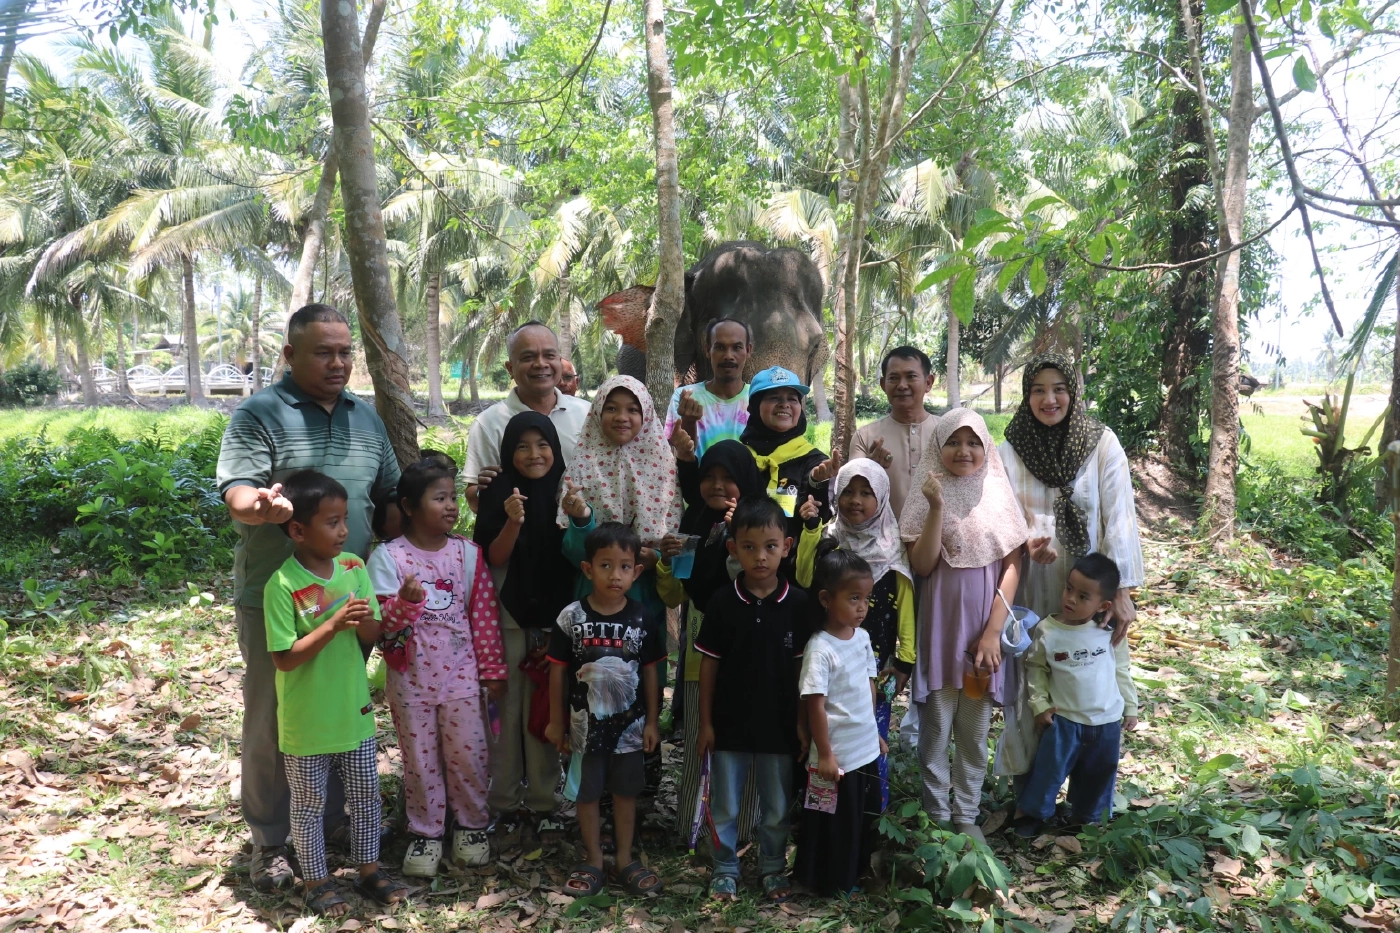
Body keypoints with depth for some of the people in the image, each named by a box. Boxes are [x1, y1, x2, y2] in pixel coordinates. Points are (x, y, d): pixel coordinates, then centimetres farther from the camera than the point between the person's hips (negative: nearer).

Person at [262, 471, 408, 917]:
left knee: (366, 794, 18)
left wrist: (366, 620, -23)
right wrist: (333, 624, -29)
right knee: (310, 804, 14)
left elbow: (371, 637, -1)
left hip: (353, 710, 5)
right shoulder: (282, 585, -20)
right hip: (307, 720, -5)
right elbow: (284, 659, -20)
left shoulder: (354, 568, -5)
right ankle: (316, 881, 32)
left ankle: (369, 869, 36)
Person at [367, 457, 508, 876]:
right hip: (411, 679, -1)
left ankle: (471, 825, 28)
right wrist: (406, 602, -33)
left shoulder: (467, 553, -2)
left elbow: (484, 615, 2)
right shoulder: (388, 557, -7)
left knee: (468, 754, 8)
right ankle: (425, 833, 27)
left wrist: (492, 670, 2)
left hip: (460, 676, 1)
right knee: (420, 759, 10)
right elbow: (382, 622, -12)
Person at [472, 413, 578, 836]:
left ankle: (541, 800, 18)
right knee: (507, 706, 4)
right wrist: (513, 522, -23)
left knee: (544, 707, 7)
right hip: (509, 615, -1)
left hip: (554, 615, 2)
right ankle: (504, 799, 17)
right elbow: (494, 558, -9)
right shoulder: (500, 492, -4)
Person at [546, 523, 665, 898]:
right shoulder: (572, 617, -11)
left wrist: (652, 721, 2)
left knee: (626, 791, 14)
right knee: (588, 793, 12)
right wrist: (556, 721, 0)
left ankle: (625, 860, 30)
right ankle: (593, 860, 28)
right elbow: (558, 671, -4)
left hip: (629, 723, 1)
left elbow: (650, 672, 1)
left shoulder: (643, 619, -7)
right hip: (586, 723, -1)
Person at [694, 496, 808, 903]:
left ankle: (773, 868, 37)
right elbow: (709, 664, -3)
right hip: (729, 724, 0)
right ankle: (725, 868, 34)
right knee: (724, 806, 14)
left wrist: (803, 723, -1)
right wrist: (705, 722, -2)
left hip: (778, 725, 0)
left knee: (777, 807, 17)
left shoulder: (798, 603, -10)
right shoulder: (723, 602, -10)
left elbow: (802, 667, -3)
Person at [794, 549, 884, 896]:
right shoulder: (820, 649, -23)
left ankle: (855, 873, 40)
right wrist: (825, 754, -18)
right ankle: (831, 883, 28)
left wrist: (875, 734, 17)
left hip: (866, 750, 8)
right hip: (837, 756, -8)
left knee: (865, 815, 21)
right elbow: (815, 705, -21)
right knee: (835, 823, 9)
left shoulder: (862, 637, 1)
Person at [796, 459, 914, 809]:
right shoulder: (827, 539, 1)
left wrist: (905, 659, -5)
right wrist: (810, 529, -18)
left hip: (877, 661, -1)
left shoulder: (893, 548, 0)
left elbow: (905, 604, -1)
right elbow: (805, 581, -15)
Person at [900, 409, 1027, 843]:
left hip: (984, 631, 1)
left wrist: (992, 632, -8)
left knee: (975, 729, 11)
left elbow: (1012, 566, -1)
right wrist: (938, 507, -21)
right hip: (939, 628, -1)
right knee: (936, 727, 5)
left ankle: (966, 814, 25)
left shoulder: (999, 496, 1)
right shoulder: (927, 497, -2)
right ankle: (936, 815, 19)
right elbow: (921, 566, -11)